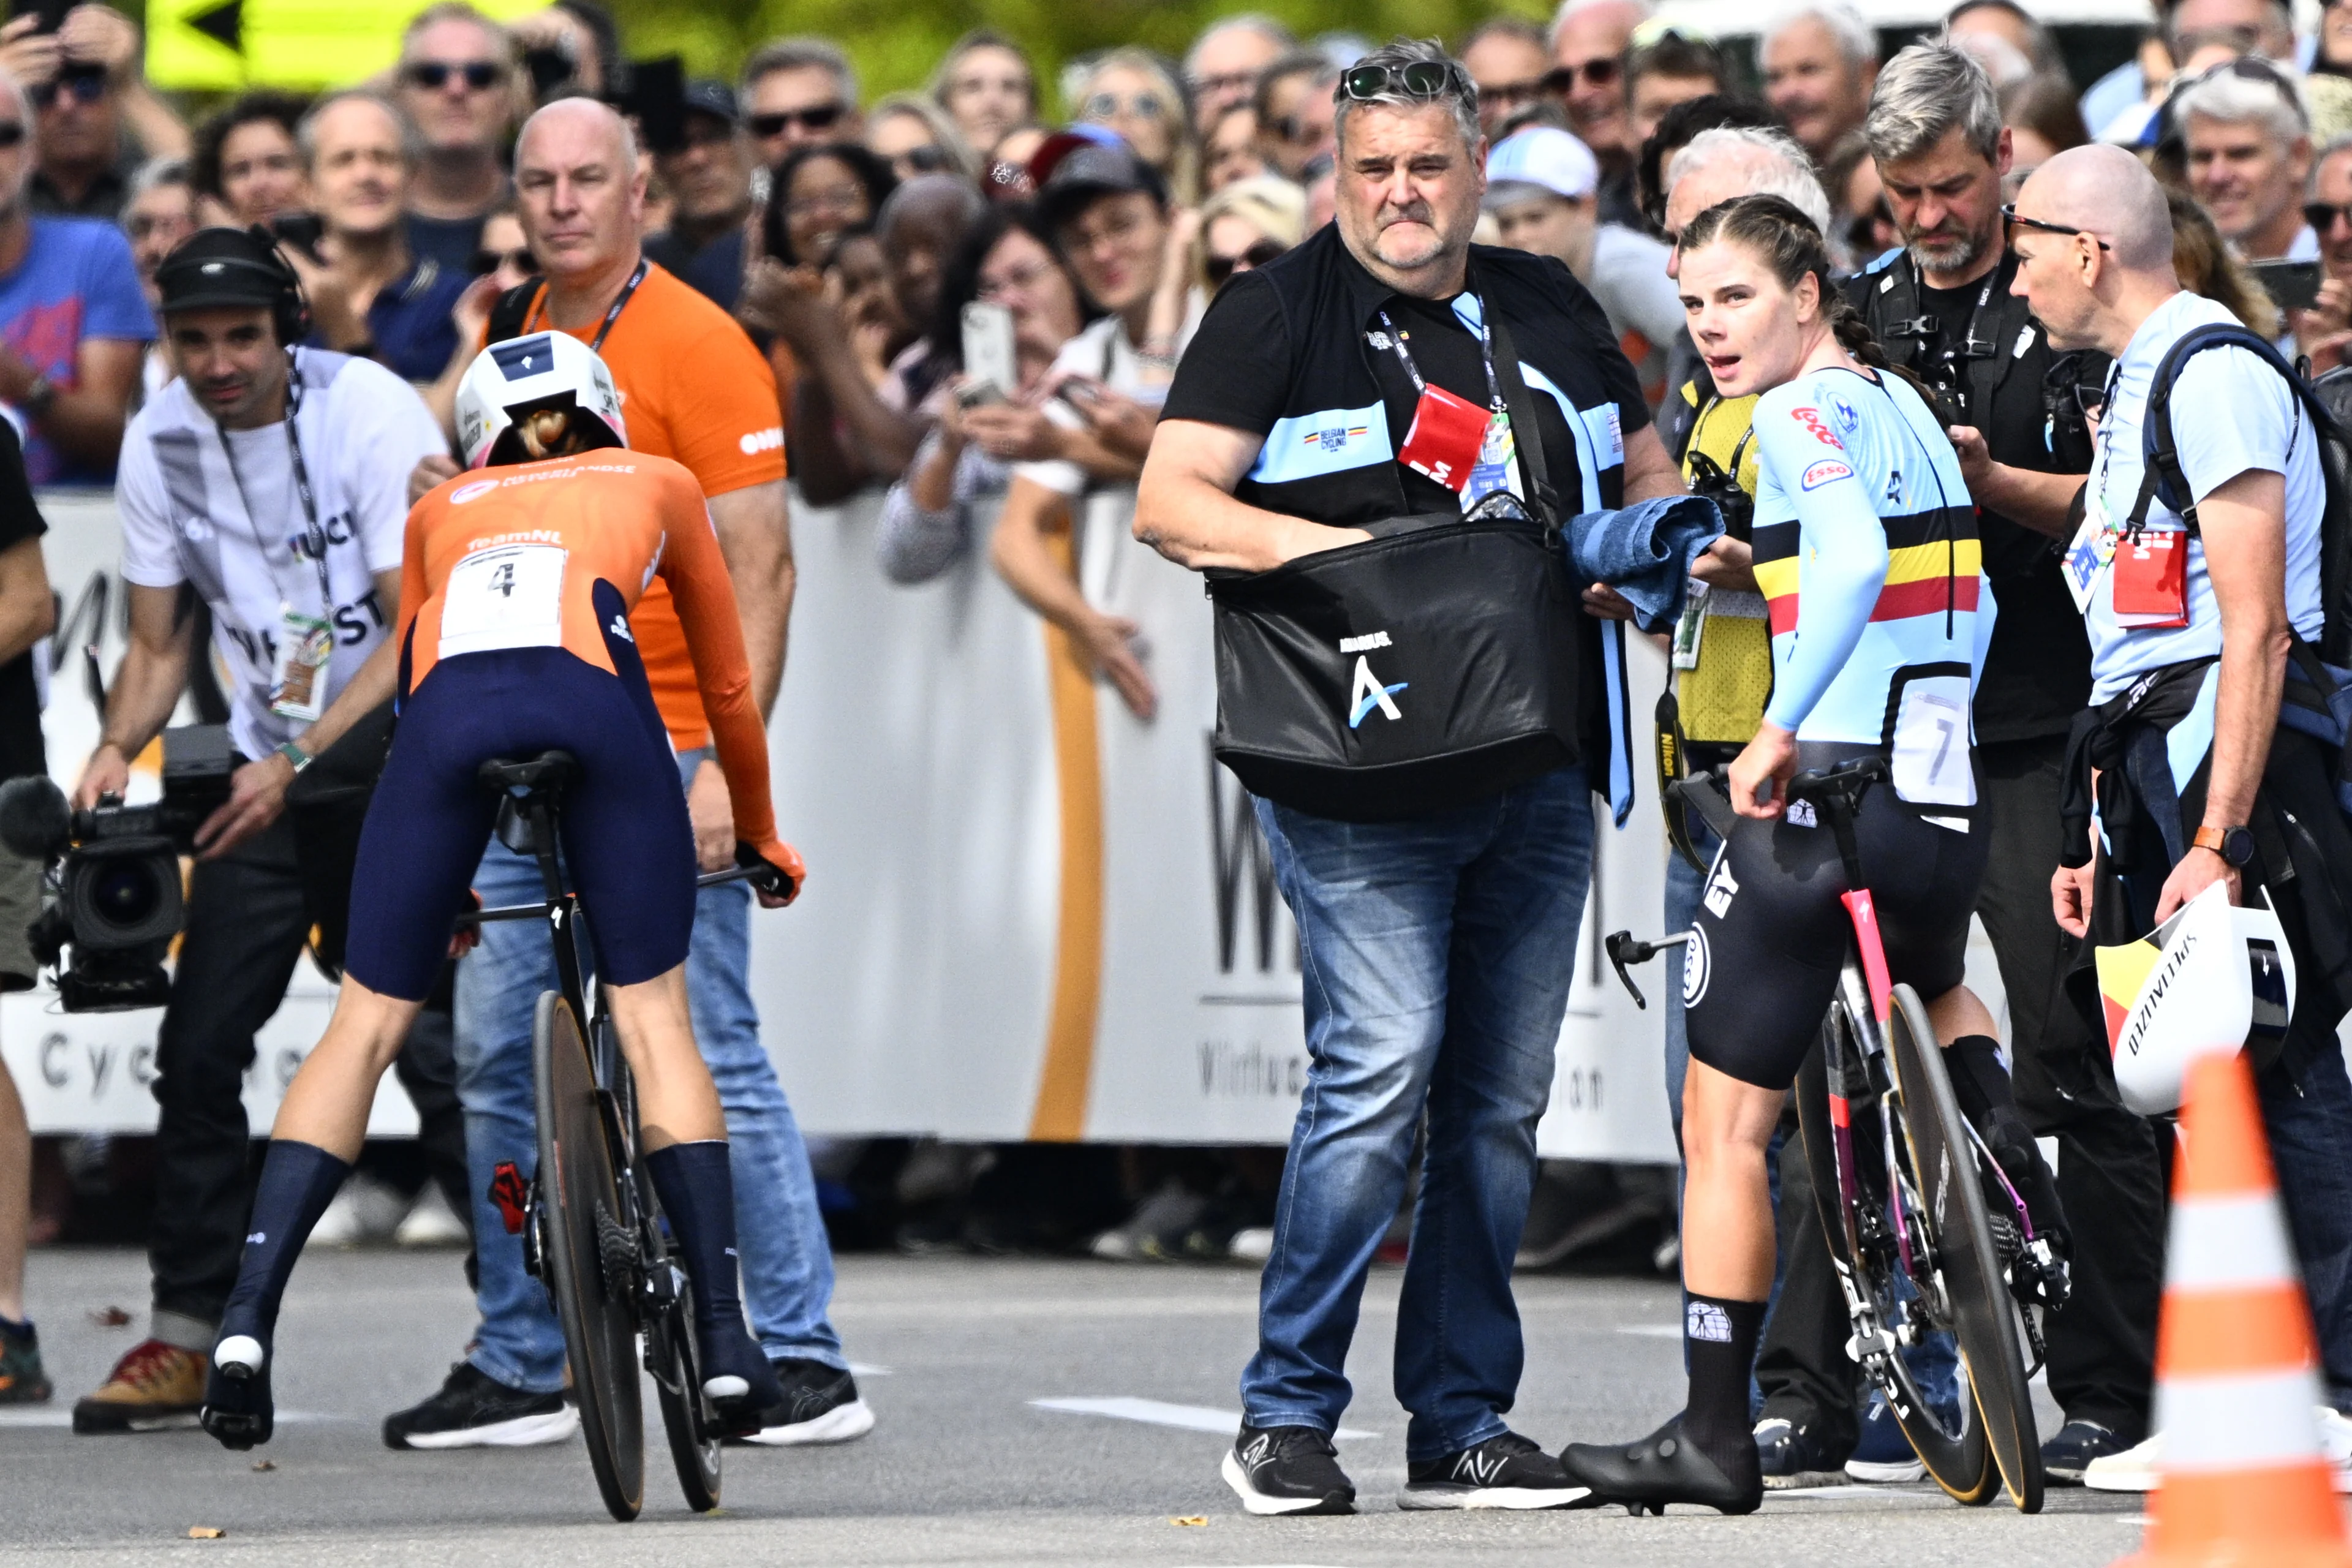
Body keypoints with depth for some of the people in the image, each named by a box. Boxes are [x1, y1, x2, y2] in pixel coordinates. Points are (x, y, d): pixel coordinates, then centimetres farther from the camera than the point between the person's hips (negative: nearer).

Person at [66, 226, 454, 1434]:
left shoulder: (371, 414, -18)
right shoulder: (160, 442, -2)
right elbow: (158, 643, 8)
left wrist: (301, 766, -28)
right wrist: (116, 752, -12)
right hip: (267, 769, 5)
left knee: (437, 1050, -14)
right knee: (198, 1048, 0)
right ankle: (188, 1338, 9)